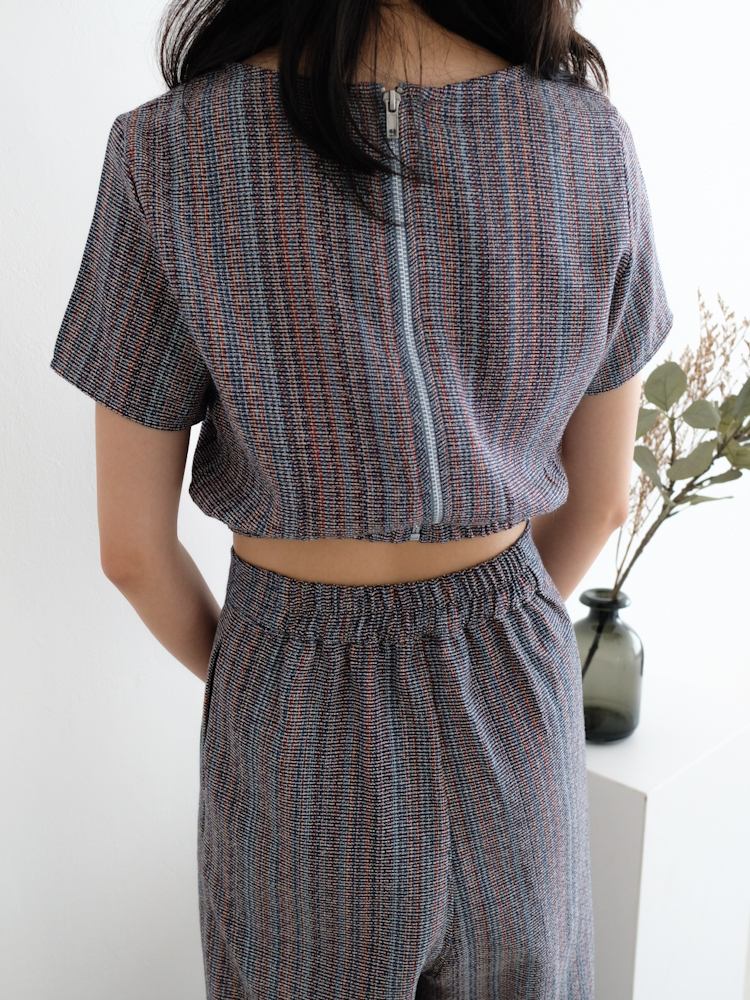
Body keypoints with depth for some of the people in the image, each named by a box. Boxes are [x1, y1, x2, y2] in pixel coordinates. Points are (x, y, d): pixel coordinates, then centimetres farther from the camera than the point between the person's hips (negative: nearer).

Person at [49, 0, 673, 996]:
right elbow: (599, 499, -4)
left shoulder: (172, 154, -21)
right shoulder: (590, 143, -14)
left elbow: (133, 546, -13)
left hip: (305, 730, -1)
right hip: (511, 699, 2)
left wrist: (237, 676, 7)